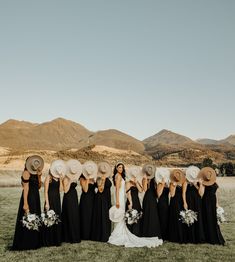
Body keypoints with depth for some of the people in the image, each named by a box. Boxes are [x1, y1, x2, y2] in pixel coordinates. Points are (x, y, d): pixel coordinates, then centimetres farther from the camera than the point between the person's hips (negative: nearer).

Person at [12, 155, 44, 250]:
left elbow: (39, 187, 10)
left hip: (36, 198, 8)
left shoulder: (35, 173, 11)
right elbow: (26, 188, -17)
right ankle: (24, 244, 8)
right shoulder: (26, 173, -12)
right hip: (28, 197, -8)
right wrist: (25, 203, -20)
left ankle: (34, 242, 23)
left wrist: (39, 176, -4)